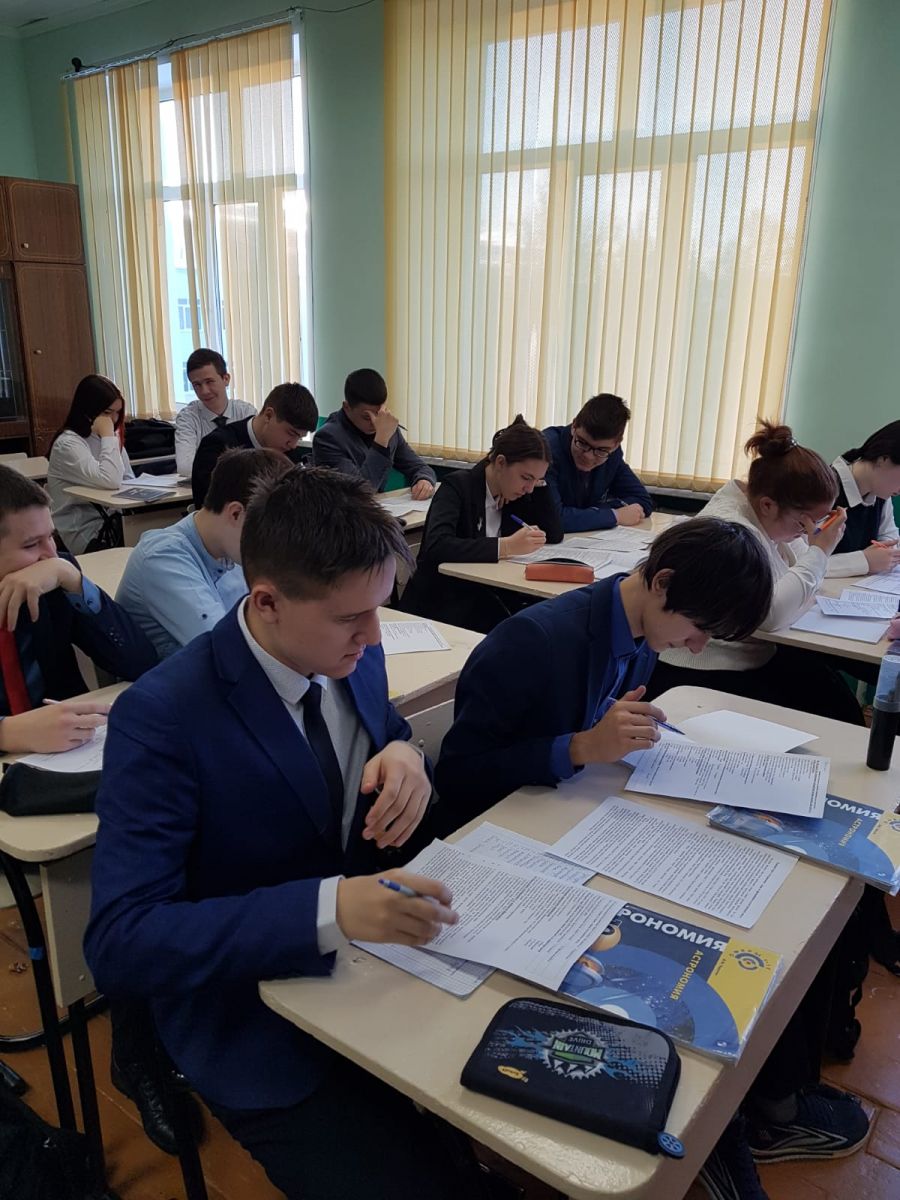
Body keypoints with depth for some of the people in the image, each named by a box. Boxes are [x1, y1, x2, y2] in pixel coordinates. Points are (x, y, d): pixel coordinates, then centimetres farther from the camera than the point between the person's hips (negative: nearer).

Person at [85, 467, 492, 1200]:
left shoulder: (354, 658, -6)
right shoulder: (163, 717, -24)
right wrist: (327, 909, -38)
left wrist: (404, 758, -14)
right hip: (264, 1027, -5)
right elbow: (120, 941, -26)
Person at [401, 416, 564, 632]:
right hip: (440, 604, -7)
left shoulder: (516, 496, 7)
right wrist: (506, 546, -35)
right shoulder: (458, 486, -13)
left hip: (489, 598, 7)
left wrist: (538, 483, -4)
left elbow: (555, 534, 3)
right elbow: (436, 547, -29)